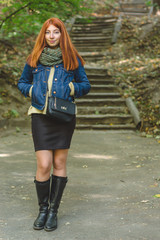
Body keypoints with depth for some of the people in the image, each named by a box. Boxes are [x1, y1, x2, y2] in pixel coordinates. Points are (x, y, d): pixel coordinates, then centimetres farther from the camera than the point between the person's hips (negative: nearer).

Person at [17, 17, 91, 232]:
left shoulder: (72, 59, 7)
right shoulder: (34, 59, 10)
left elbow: (85, 85, 11)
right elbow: (22, 83, 19)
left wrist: (71, 88, -8)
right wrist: (31, 90, -1)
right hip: (40, 116, 0)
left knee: (59, 163, 4)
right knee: (44, 165, -6)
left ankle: (54, 210, 18)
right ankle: (43, 209, 14)